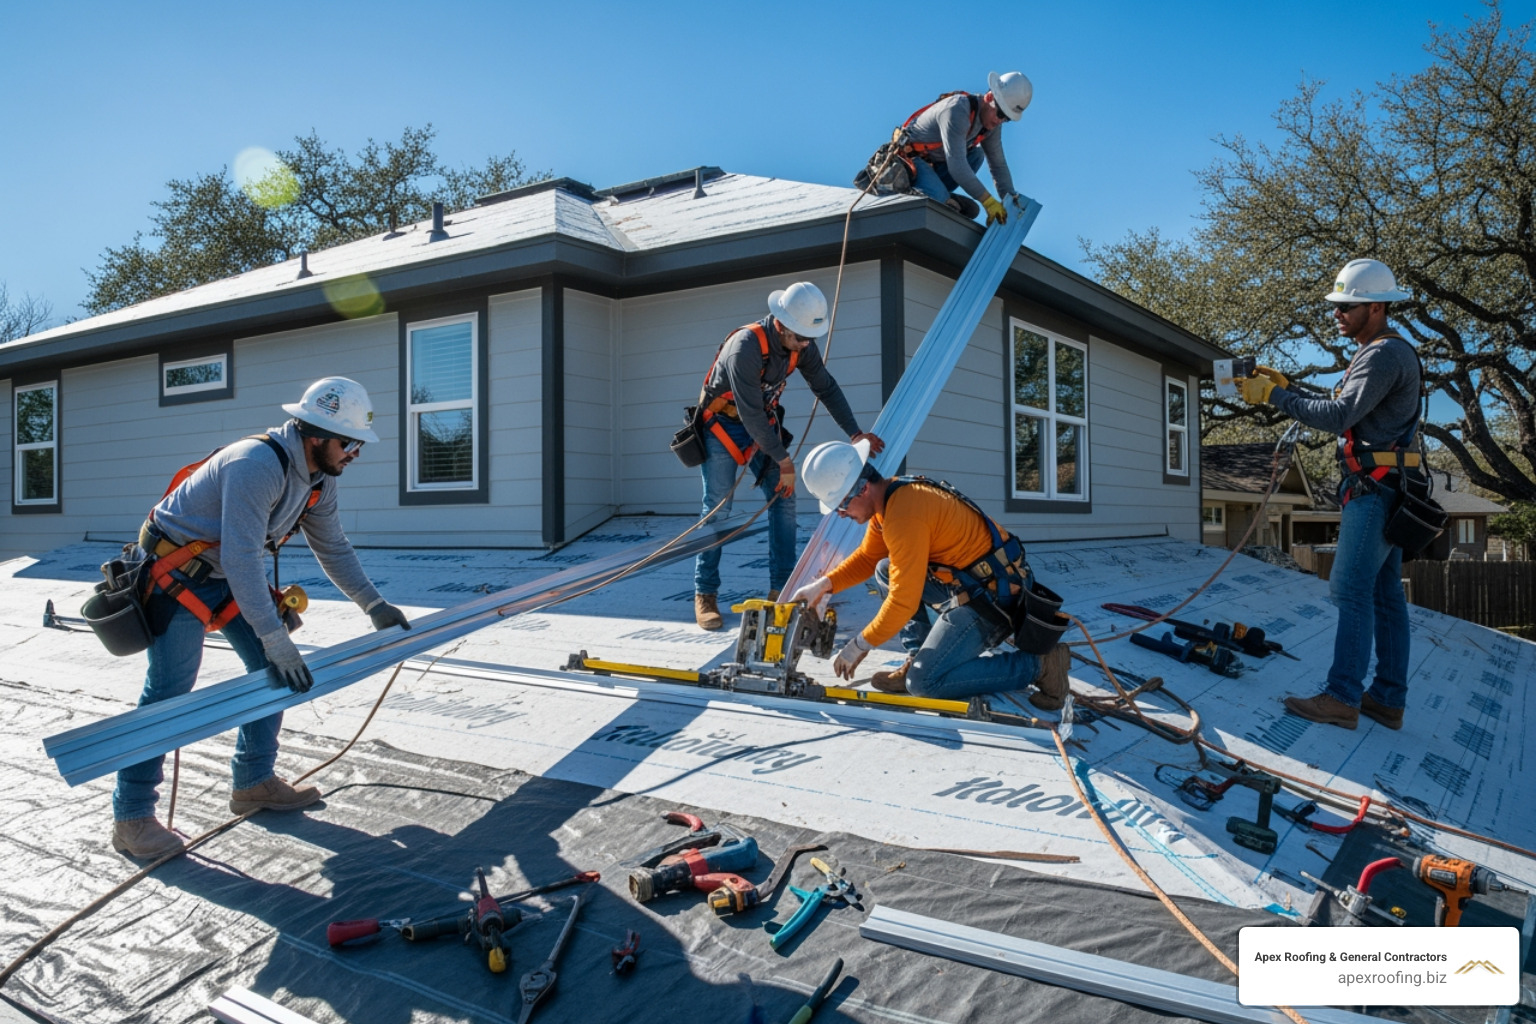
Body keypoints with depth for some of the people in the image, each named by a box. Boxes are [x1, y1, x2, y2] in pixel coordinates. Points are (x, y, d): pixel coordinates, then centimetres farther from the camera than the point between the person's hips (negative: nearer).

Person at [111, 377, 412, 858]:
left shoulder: (320, 480, -3)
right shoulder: (257, 465, -31)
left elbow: (333, 548, 9)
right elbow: (243, 558, -36)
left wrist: (373, 604, 3)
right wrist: (276, 641, -37)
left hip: (228, 577, 9)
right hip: (176, 574, -9)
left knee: (274, 671, 4)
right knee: (168, 692, -10)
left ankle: (254, 782, 17)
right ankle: (130, 818, 0)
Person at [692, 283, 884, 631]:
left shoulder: (801, 345, -11)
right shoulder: (746, 346, -32)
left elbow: (826, 387, 2)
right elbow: (749, 413, -31)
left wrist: (855, 432, -2)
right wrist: (783, 459, -24)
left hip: (763, 424, 6)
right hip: (723, 426, -6)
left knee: (783, 500, -3)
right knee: (717, 511, -6)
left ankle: (781, 589, 2)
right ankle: (705, 595, 4)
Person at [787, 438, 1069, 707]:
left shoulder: (904, 514, -25)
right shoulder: (889, 496, 5)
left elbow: (904, 601, -23)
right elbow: (866, 557, 19)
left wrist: (860, 645, -11)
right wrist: (824, 585, 6)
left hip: (992, 597, -10)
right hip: (969, 582, 10)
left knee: (924, 682, -12)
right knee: (885, 571, 12)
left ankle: (1037, 665, -7)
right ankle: (919, 659, 11)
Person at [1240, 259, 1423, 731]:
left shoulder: (1385, 354, -13)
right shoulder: (1380, 353, 20)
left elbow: (1339, 416, -22)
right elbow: (1345, 414, 20)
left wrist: (1274, 396, -16)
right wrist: (1285, 387, 11)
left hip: (1375, 489, -11)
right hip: (1383, 491, 11)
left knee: (1353, 590, -12)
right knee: (1385, 594, 9)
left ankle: (1342, 698, -11)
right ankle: (1388, 699, 13)